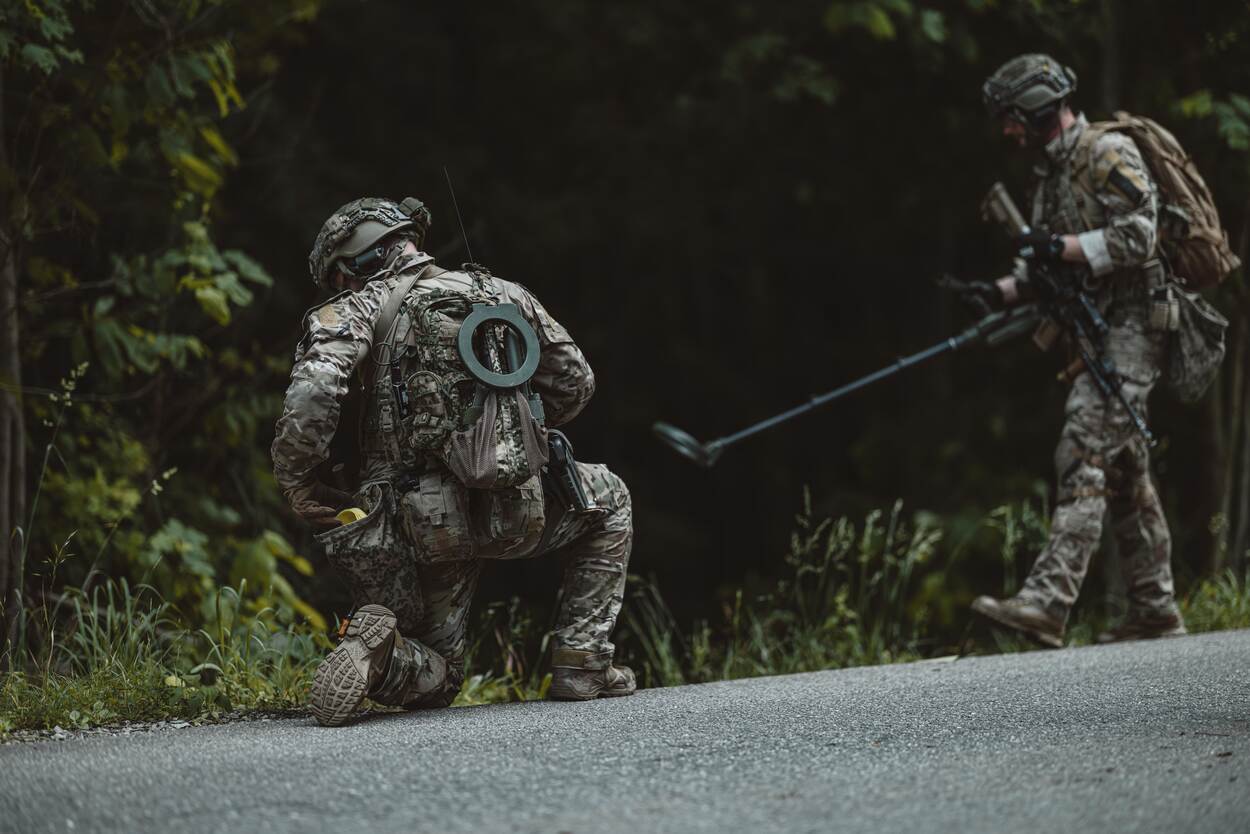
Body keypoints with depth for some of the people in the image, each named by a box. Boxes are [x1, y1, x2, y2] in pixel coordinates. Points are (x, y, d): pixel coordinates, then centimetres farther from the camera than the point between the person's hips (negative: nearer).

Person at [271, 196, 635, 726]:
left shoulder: (364, 306, 4)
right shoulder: (503, 294, 16)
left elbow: (312, 393, -15)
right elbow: (575, 382, 25)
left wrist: (297, 484, -2)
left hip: (419, 520, 0)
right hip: (520, 512, 0)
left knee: (434, 682, 21)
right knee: (609, 501, 34)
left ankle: (378, 647, -16)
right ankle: (582, 663, 20)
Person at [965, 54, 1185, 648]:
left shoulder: (1108, 153, -10)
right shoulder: (1052, 175, 19)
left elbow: (1139, 235, -19)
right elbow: (1046, 265, 22)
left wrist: (1066, 247, -22)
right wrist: (1005, 290, 4)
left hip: (1133, 326, -10)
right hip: (1097, 331, 10)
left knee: (1084, 456, -20)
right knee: (1124, 473, 12)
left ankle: (1046, 603, -30)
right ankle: (1156, 610, 19)